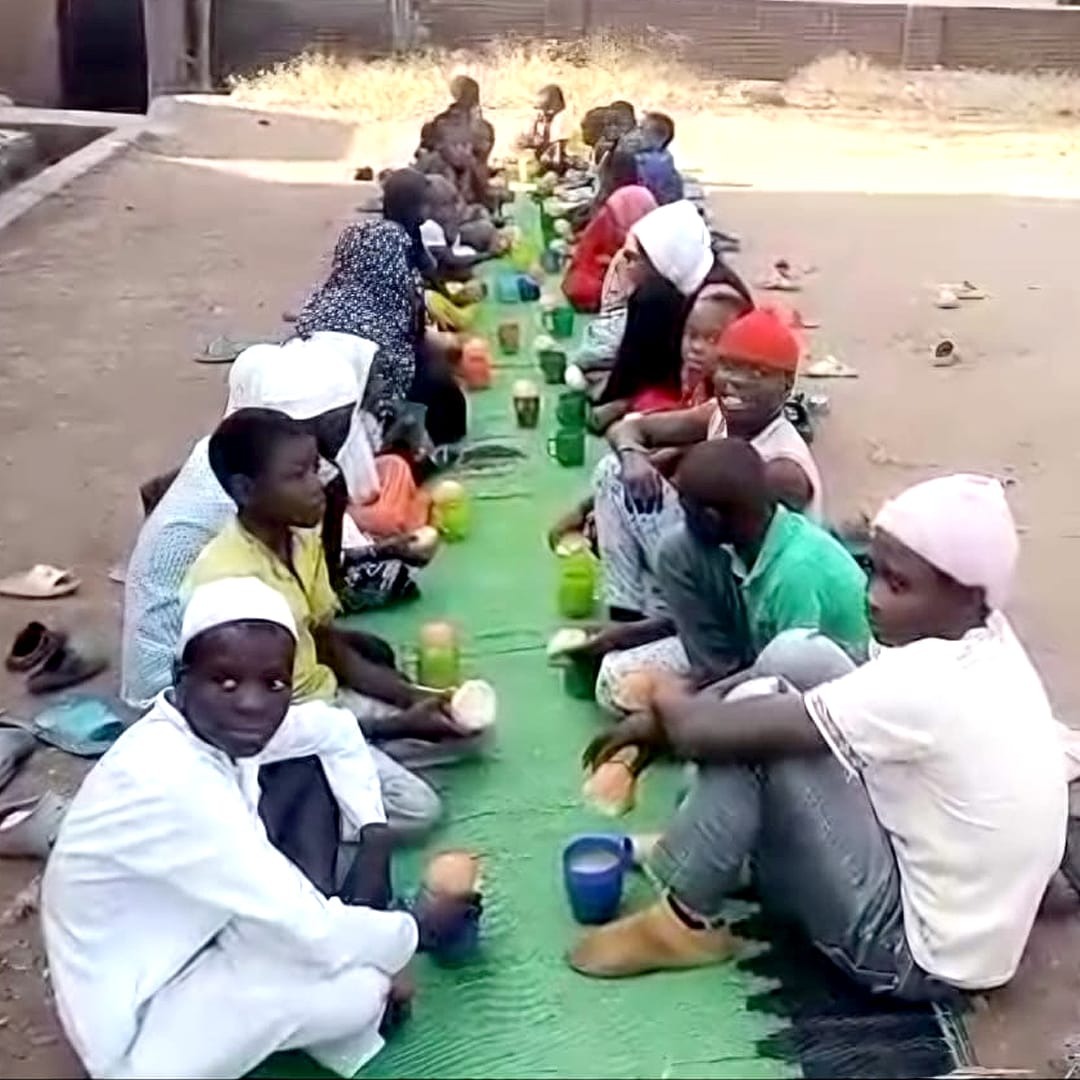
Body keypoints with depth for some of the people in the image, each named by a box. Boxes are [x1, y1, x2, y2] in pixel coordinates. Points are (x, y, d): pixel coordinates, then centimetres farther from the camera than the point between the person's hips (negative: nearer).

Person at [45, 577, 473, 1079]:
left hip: (189, 941, 9)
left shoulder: (208, 728, -9)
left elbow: (337, 729, 9)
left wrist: (374, 844, -3)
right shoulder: (172, 785, -33)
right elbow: (313, 935, -29)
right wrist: (419, 925, -11)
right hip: (141, 1028, -8)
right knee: (359, 985, -25)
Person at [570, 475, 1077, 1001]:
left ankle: (687, 921, 3)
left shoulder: (926, 682, -31)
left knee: (749, 733, -16)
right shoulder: (985, 639, -4)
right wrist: (669, 718, -2)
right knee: (797, 660, 1)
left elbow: (712, 733, -28)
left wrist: (670, 707, -4)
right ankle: (699, 847, 18)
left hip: (918, 950, -9)